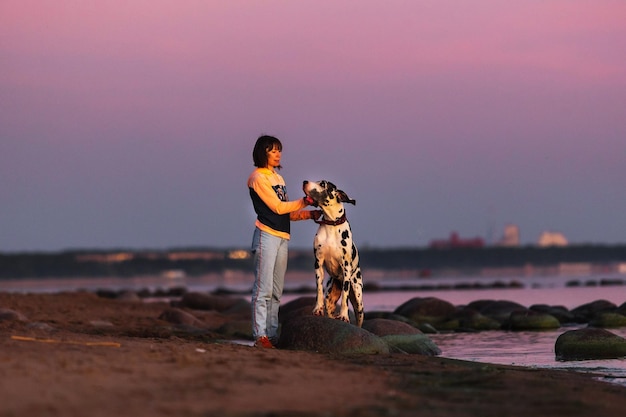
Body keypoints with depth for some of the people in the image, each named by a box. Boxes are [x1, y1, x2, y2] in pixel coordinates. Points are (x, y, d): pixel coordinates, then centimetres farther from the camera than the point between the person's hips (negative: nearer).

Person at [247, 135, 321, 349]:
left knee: (276, 291, 5)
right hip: (266, 235, -8)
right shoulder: (258, 178, -4)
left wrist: (311, 214, 6)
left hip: (282, 237, 8)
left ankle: (272, 334, 5)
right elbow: (278, 207, -9)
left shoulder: (278, 178, 20)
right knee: (264, 289, -12)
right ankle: (260, 335, -15)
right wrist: (305, 202, -6)